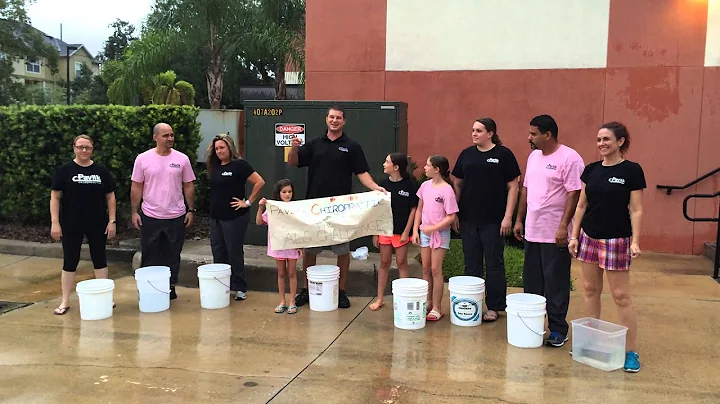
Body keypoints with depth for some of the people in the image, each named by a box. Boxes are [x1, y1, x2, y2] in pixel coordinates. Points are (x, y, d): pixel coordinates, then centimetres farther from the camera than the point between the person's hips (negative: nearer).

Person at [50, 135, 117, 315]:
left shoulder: (101, 171, 4)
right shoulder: (64, 170, -2)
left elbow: (110, 197, 6)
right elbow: (55, 197, -3)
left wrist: (112, 220, 0)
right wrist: (55, 222, -9)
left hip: (98, 224, 2)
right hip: (71, 225, -2)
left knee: (100, 259, 9)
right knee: (70, 262, 6)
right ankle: (65, 301, 15)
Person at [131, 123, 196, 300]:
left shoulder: (182, 159, 0)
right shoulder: (143, 159, -3)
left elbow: (188, 186, 5)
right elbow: (136, 187, 1)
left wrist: (191, 210, 2)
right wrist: (134, 212, -2)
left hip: (176, 217, 1)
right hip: (150, 217, -1)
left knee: (172, 256, 11)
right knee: (150, 257, 8)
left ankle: (171, 287, 24)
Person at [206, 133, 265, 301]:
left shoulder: (239, 165, -10)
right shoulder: (214, 166, 10)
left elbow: (260, 182, -16)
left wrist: (248, 202, -13)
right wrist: (213, 208, 10)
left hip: (234, 217, -7)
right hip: (215, 217, 7)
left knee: (234, 253, 1)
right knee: (218, 253, 11)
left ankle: (240, 288, 12)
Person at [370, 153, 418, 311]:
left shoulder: (409, 185, -9)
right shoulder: (383, 184, 1)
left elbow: (413, 209, -6)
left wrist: (406, 232, -10)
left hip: (401, 231, -3)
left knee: (402, 263, 6)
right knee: (384, 263, 11)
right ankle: (380, 298, 19)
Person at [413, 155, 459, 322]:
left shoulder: (447, 190, -16)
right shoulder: (425, 186, 2)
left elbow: (451, 217, -15)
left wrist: (433, 228, -19)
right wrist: (415, 230, 5)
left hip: (440, 233, -6)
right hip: (424, 232, 6)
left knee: (435, 269, -3)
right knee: (426, 268, 10)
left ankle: (437, 308, 7)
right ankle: (428, 303, 22)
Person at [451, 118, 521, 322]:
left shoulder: (504, 154, -4)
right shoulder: (466, 154, 8)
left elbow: (513, 187, -5)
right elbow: (458, 184, 12)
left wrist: (508, 216, -10)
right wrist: (454, 213, 8)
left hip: (493, 220, -4)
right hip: (468, 219, 4)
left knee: (494, 263, 6)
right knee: (471, 263, 11)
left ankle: (493, 307, 16)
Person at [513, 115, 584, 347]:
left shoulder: (569, 158, -13)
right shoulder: (534, 156, 12)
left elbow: (574, 194, -17)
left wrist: (563, 226, -21)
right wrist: (519, 219, 15)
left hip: (555, 234, -8)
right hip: (532, 231, 8)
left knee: (556, 284, 2)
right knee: (531, 283, 14)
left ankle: (558, 329, 13)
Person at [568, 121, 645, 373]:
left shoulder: (632, 171, -7)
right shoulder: (591, 169, 6)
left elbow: (636, 210, -8)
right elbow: (581, 205, 10)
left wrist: (635, 241, -15)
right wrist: (574, 235, 6)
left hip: (616, 240, -5)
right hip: (589, 237, 5)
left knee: (621, 296, -2)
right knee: (591, 290, 12)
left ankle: (630, 351, 8)